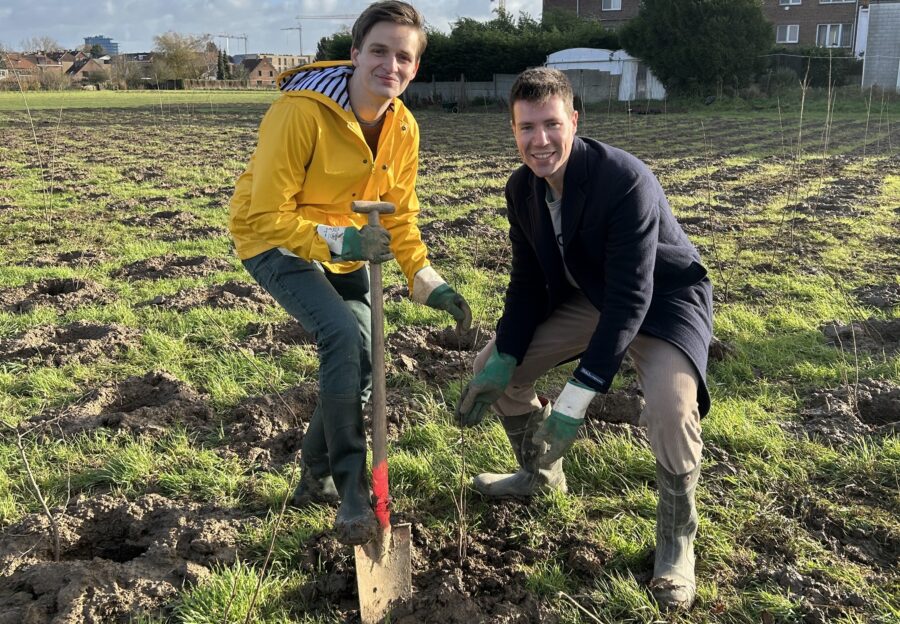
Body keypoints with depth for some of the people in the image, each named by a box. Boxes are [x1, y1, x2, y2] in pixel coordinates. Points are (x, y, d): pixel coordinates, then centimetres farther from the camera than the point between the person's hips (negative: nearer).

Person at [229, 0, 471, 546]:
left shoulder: (404, 128, -8)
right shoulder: (301, 111, -29)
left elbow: (399, 215, 1)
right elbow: (268, 215, -28)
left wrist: (427, 279, -11)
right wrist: (339, 241, -39)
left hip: (346, 248, 7)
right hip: (277, 241, -7)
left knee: (365, 359, 6)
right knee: (342, 334, -27)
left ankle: (316, 478, 29)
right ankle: (352, 489, -12)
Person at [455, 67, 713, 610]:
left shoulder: (626, 179, -33)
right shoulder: (522, 188, -11)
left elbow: (631, 297, -35)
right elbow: (528, 282, 0)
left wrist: (578, 396, -37)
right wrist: (503, 361, -10)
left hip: (664, 297, -6)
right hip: (587, 295, 7)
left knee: (671, 406, -33)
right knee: (492, 368, 1)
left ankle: (677, 540, -4)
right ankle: (540, 472, 27)